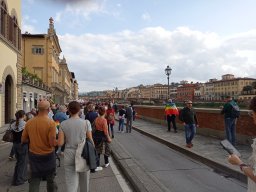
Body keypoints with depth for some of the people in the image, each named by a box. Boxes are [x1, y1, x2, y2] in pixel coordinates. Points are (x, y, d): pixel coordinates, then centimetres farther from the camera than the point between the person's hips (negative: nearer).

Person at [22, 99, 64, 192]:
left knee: (34, 181, 15)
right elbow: (53, 143, -21)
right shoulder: (50, 122, -20)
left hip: (33, 155, 3)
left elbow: (23, 140, 3)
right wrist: (61, 136, -6)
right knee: (50, 180, 17)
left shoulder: (29, 122, -7)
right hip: (47, 156, -3)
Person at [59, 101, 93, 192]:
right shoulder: (86, 122, -7)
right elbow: (90, 140, -4)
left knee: (71, 182, 6)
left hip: (69, 154, 1)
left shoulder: (63, 124, -3)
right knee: (84, 180, 21)